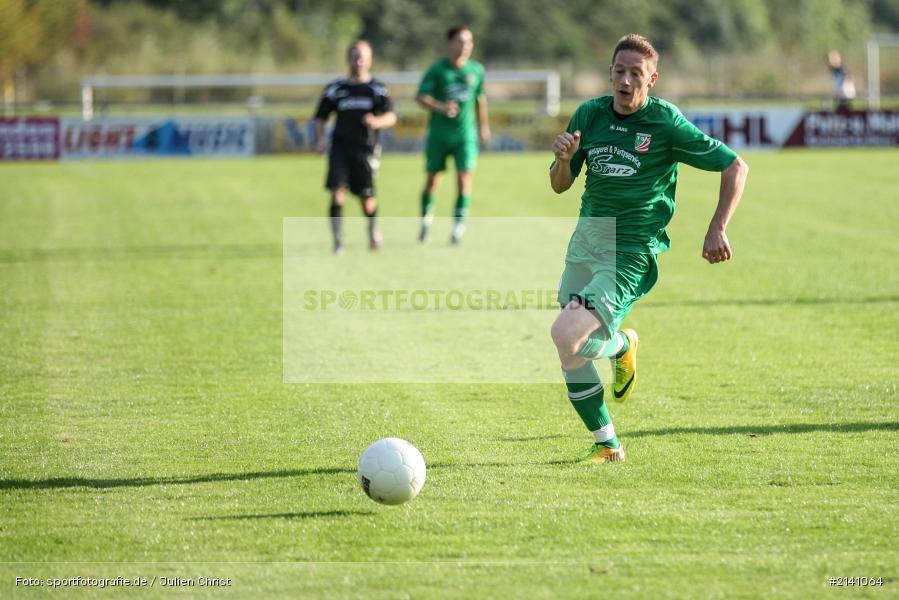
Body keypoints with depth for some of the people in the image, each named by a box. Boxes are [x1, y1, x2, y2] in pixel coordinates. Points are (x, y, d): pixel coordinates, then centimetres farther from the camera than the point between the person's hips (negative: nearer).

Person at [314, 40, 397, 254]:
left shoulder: (377, 89, 5)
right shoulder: (336, 88, 9)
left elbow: (391, 117, -5)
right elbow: (320, 117, 15)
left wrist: (377, 122, -26)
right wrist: (320, 138, -2)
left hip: (366, 148, -1)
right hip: (340, 146, 1)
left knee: (367, 196, 3)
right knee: (337, 192, -15)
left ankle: (374, 230, 35)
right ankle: (338, 242, -11)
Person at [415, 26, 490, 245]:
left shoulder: (476, 70, 5)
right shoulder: (437, 69, -6)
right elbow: (420, 96, -12)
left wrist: (483, 126, 23)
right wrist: (440, 107, -28)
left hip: (465, 133, 2)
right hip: (439, 134, -1)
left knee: (464, 177, -11)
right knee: (433, 177, 7)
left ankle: (459, 223, -6)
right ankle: (426, 217, 28)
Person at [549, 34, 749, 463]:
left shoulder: (666, 123, -10)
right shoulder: (589, 115, 4)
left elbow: (735, 166, -3)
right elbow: (559, 186, 10)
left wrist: (717, 230, -8)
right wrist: (563, 158, -12)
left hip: (631, 252, -6)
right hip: (586, 239, 6)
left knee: (566, 335, -23)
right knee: (570, 354, 4)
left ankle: (622, 345, 10)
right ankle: (606, 444, 21)